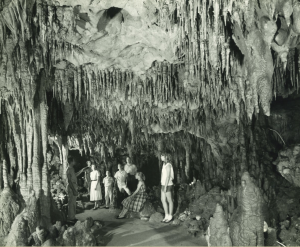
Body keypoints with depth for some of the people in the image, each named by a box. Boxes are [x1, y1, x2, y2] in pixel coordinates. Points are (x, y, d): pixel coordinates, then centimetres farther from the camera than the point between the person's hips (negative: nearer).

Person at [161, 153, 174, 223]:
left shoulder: (168, 165, -15)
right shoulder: (164, 164, 12)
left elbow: (168, 176, -18)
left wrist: (165, 186, -19)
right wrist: (163, 186, 16)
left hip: (168, 185, -9)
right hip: (163, 184, 9)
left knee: (169, 201, 2)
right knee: (163, 200, 10)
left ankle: (170, 216, 11)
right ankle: (166, 215, 19)